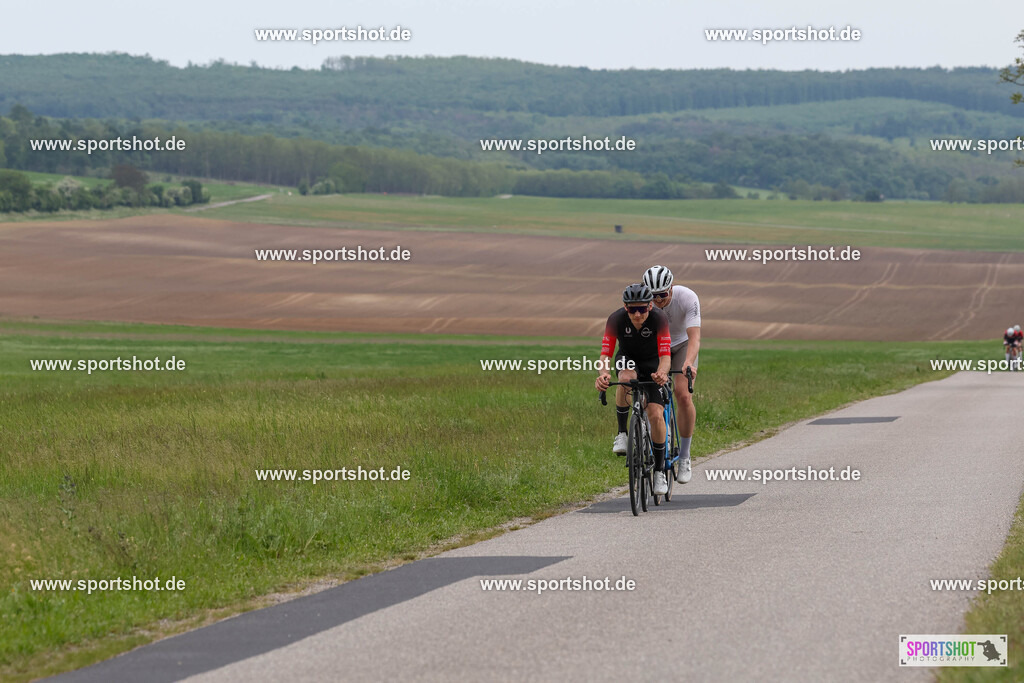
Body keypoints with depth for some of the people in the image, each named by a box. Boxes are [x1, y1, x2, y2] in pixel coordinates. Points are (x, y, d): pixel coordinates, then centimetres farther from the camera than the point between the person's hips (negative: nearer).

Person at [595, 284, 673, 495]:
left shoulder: (659, 319, -29)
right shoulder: (616, 319, -27)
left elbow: (665, 356, -35)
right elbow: (605, 354, -31)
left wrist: (661, 373, -57)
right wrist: (604, 374, -53)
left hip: (652, 363, 0)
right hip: (627, 359, 0)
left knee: (656, 415, -15)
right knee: (626, 378, -38)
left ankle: (659, 471, 1)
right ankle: (622, 433, -20)